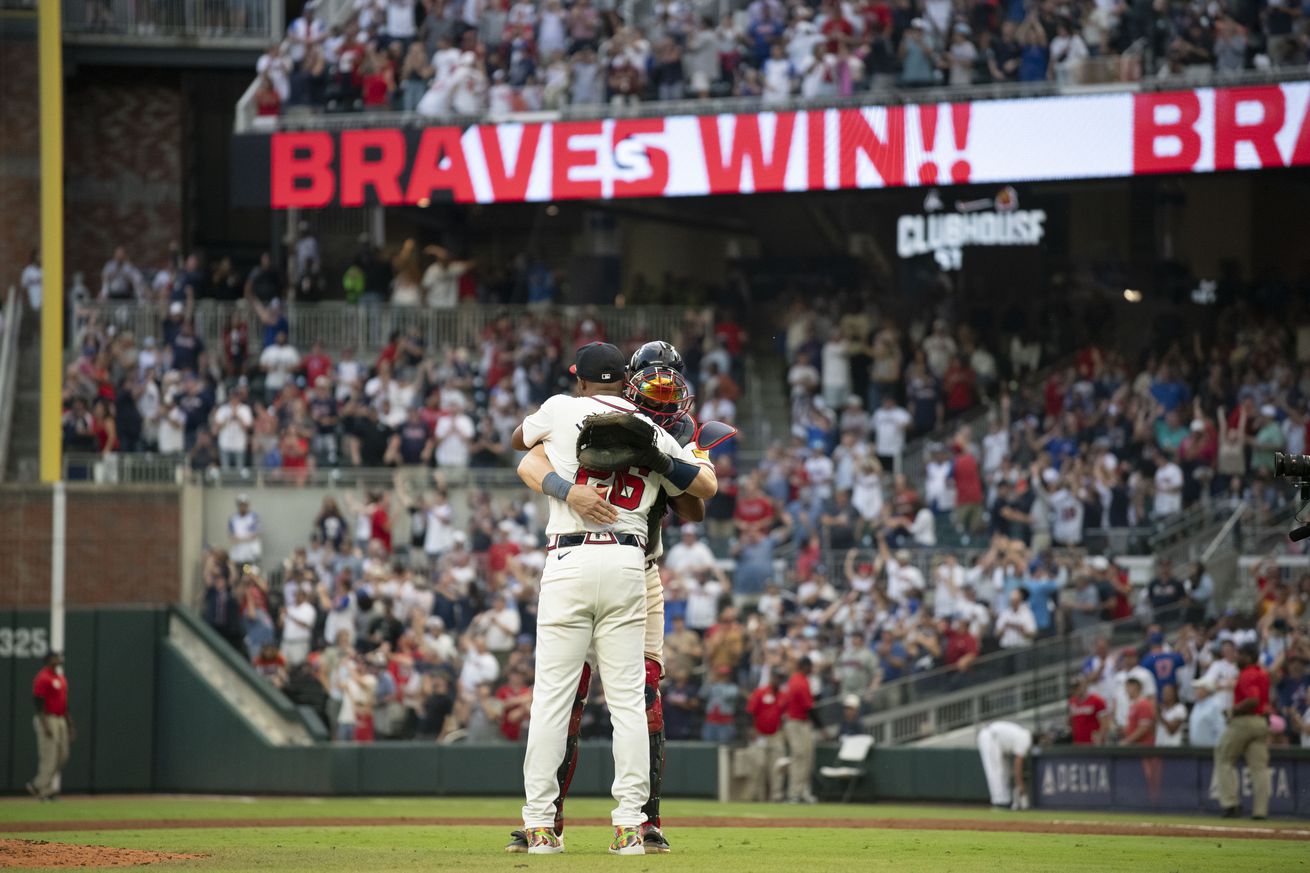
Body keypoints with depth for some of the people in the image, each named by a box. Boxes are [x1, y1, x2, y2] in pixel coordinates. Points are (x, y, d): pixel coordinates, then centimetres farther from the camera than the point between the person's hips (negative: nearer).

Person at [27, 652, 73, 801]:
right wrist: (45, 726, -23)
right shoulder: (43, 678, -12)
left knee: (62, 756, 8)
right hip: (48, 720, -9)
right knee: (49, 756, -8)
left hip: (61, 720, 9)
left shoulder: (61, 679, 16)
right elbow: (38, 703, -17)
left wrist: (70, 726, 19)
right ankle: (43, 790, 2)